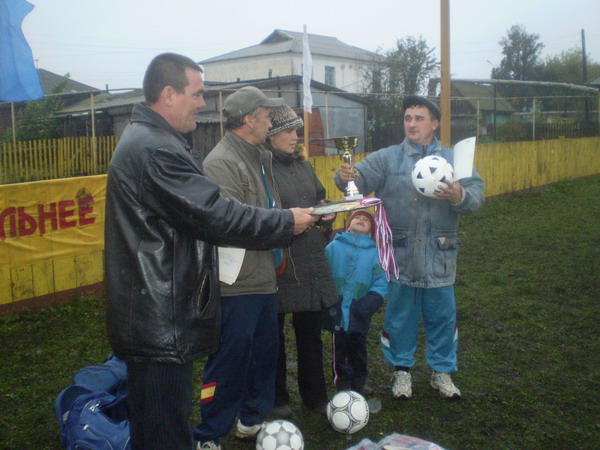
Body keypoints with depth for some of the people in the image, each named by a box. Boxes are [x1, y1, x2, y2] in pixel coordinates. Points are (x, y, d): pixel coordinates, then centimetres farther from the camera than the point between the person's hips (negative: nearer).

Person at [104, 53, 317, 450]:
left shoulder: (144, 140, 16)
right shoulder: (156, 149, -21)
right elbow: (216, 215, -23)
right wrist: (286, 222, -12)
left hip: (156, 316, 11)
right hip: (161, 320, -11)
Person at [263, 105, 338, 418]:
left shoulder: (303, 166, 15)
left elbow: (321, 200, 21)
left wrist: (326, 213, 0)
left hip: (311, 262, 7)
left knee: (311, 332, 15)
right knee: (274, 335, 9)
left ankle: (315, 396, 29)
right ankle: (277, 399, 27)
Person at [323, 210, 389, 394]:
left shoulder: (374, 253, 0)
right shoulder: (334, 246, -1)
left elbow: (381, 283, -5)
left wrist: (370, 302, -18)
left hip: (359, 315, 1)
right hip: (336, 311, -1)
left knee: (358, 348, 16)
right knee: (339, 348, 10)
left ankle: (359, 382, 32)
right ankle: (343, 382, 25)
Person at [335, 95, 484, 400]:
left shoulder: (454, 159, 6)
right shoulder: (387, 158, 3)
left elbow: (477, 194, -2)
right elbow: (362, 178, -10)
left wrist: (460, 197, -25)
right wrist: (346, 178, -33)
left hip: (439, 256, 1)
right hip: (400, 256, -1)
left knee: (442, 315, 11)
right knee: (400, 314, 10)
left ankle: (442, 371, 31)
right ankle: (402, 369, 29)